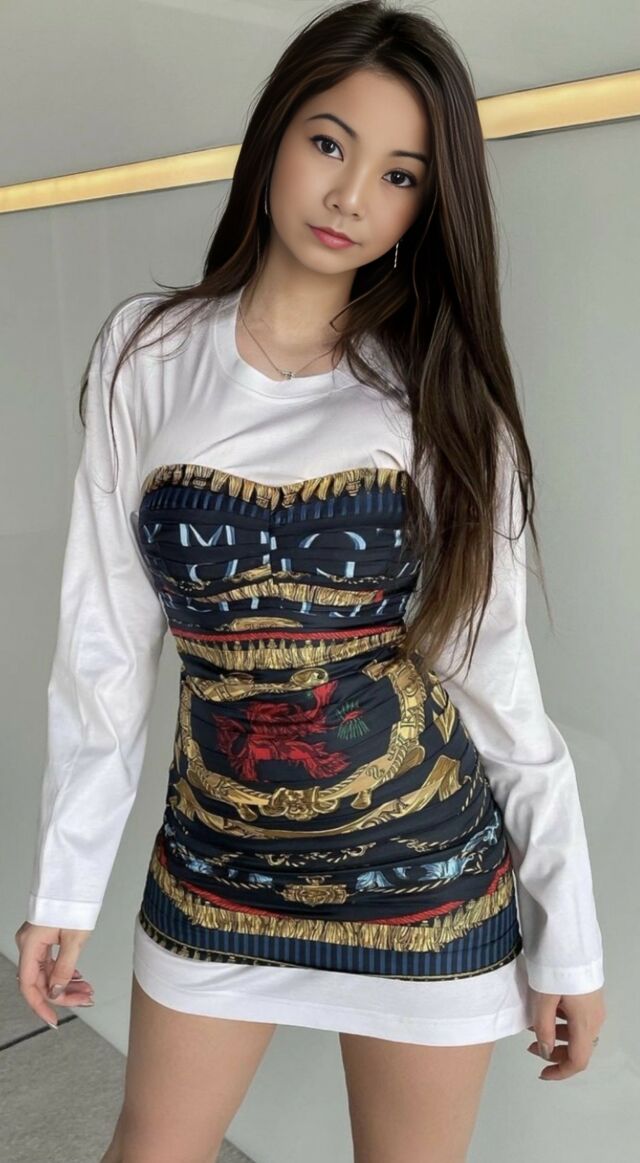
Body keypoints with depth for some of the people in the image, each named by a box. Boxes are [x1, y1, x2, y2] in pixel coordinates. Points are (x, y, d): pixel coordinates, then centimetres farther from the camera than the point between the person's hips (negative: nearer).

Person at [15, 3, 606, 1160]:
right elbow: (104, 642, -2)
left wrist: (569, 931, -2)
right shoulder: (147, 354, -4)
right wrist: (65, 881, 2)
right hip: (214, 864, 1)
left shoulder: (440, 392, -6)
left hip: (427, 870, 0)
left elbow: (493, 664, -5)